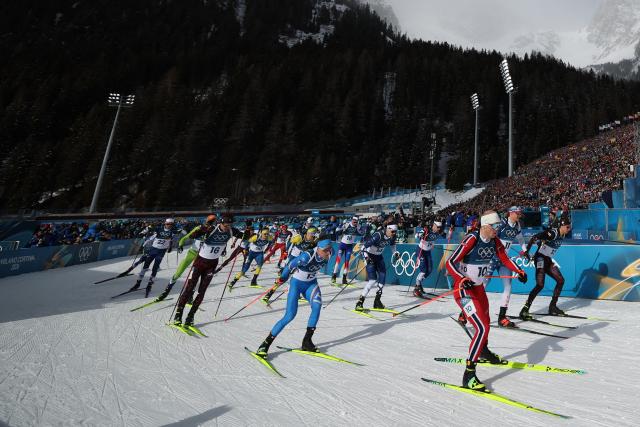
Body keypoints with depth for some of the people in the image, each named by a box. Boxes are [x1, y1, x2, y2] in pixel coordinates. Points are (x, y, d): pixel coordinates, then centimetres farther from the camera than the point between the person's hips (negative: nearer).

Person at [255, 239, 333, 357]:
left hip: (311, 283, 5)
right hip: (297, 283, -5)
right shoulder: (307, 256, -33)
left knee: (317, 305, -24)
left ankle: (307, 341, -9)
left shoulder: (327, 255, -15)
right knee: (290, 316, -12)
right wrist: (282, 279, -5)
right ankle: (266, 343, 2)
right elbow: (290, 266, -20)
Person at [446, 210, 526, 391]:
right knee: (482, 328, -18)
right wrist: (462, 279, -39)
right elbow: (450, 263, -24)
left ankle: (483, 351, 58)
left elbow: (505, 259, 15)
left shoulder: (494, 241, -1)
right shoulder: (472, 239, -23)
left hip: (479, 288, 9)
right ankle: (468, 374, -11)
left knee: (485, 321, 28)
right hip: (463, 290, -8)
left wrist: (519, 271, 0)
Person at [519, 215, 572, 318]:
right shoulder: (552, 233, -20)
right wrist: (527, 251, -37)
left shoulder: (562, 235, 7)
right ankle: (525, 310, -17)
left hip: (548, 260, 10)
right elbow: (534, 237, -29)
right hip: (540, 258, -9)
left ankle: (552, 307, 21)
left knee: (561, 280, 10)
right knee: (540, 285, -18)